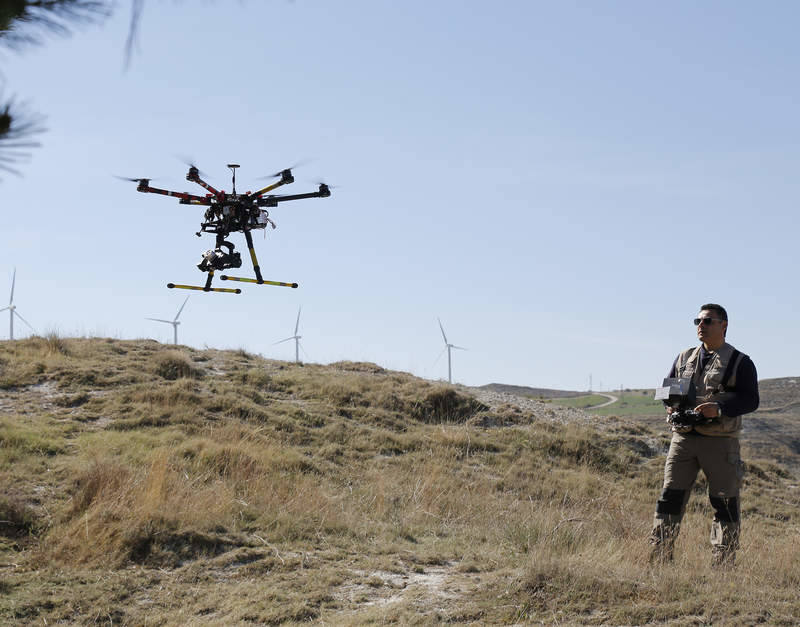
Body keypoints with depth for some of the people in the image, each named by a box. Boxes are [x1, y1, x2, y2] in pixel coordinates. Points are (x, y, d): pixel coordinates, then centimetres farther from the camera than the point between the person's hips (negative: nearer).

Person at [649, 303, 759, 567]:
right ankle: (658, 559, 5)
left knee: (724, 503, 1)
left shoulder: (740, 362, 3)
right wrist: (675, 404, -4)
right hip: (683, 437, 3)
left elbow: (750, 400, -6)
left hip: (720, 441, -3)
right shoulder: (684, 357, 17)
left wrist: (719, 408, -22)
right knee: (670, 496, 0)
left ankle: (723, 566, 8)